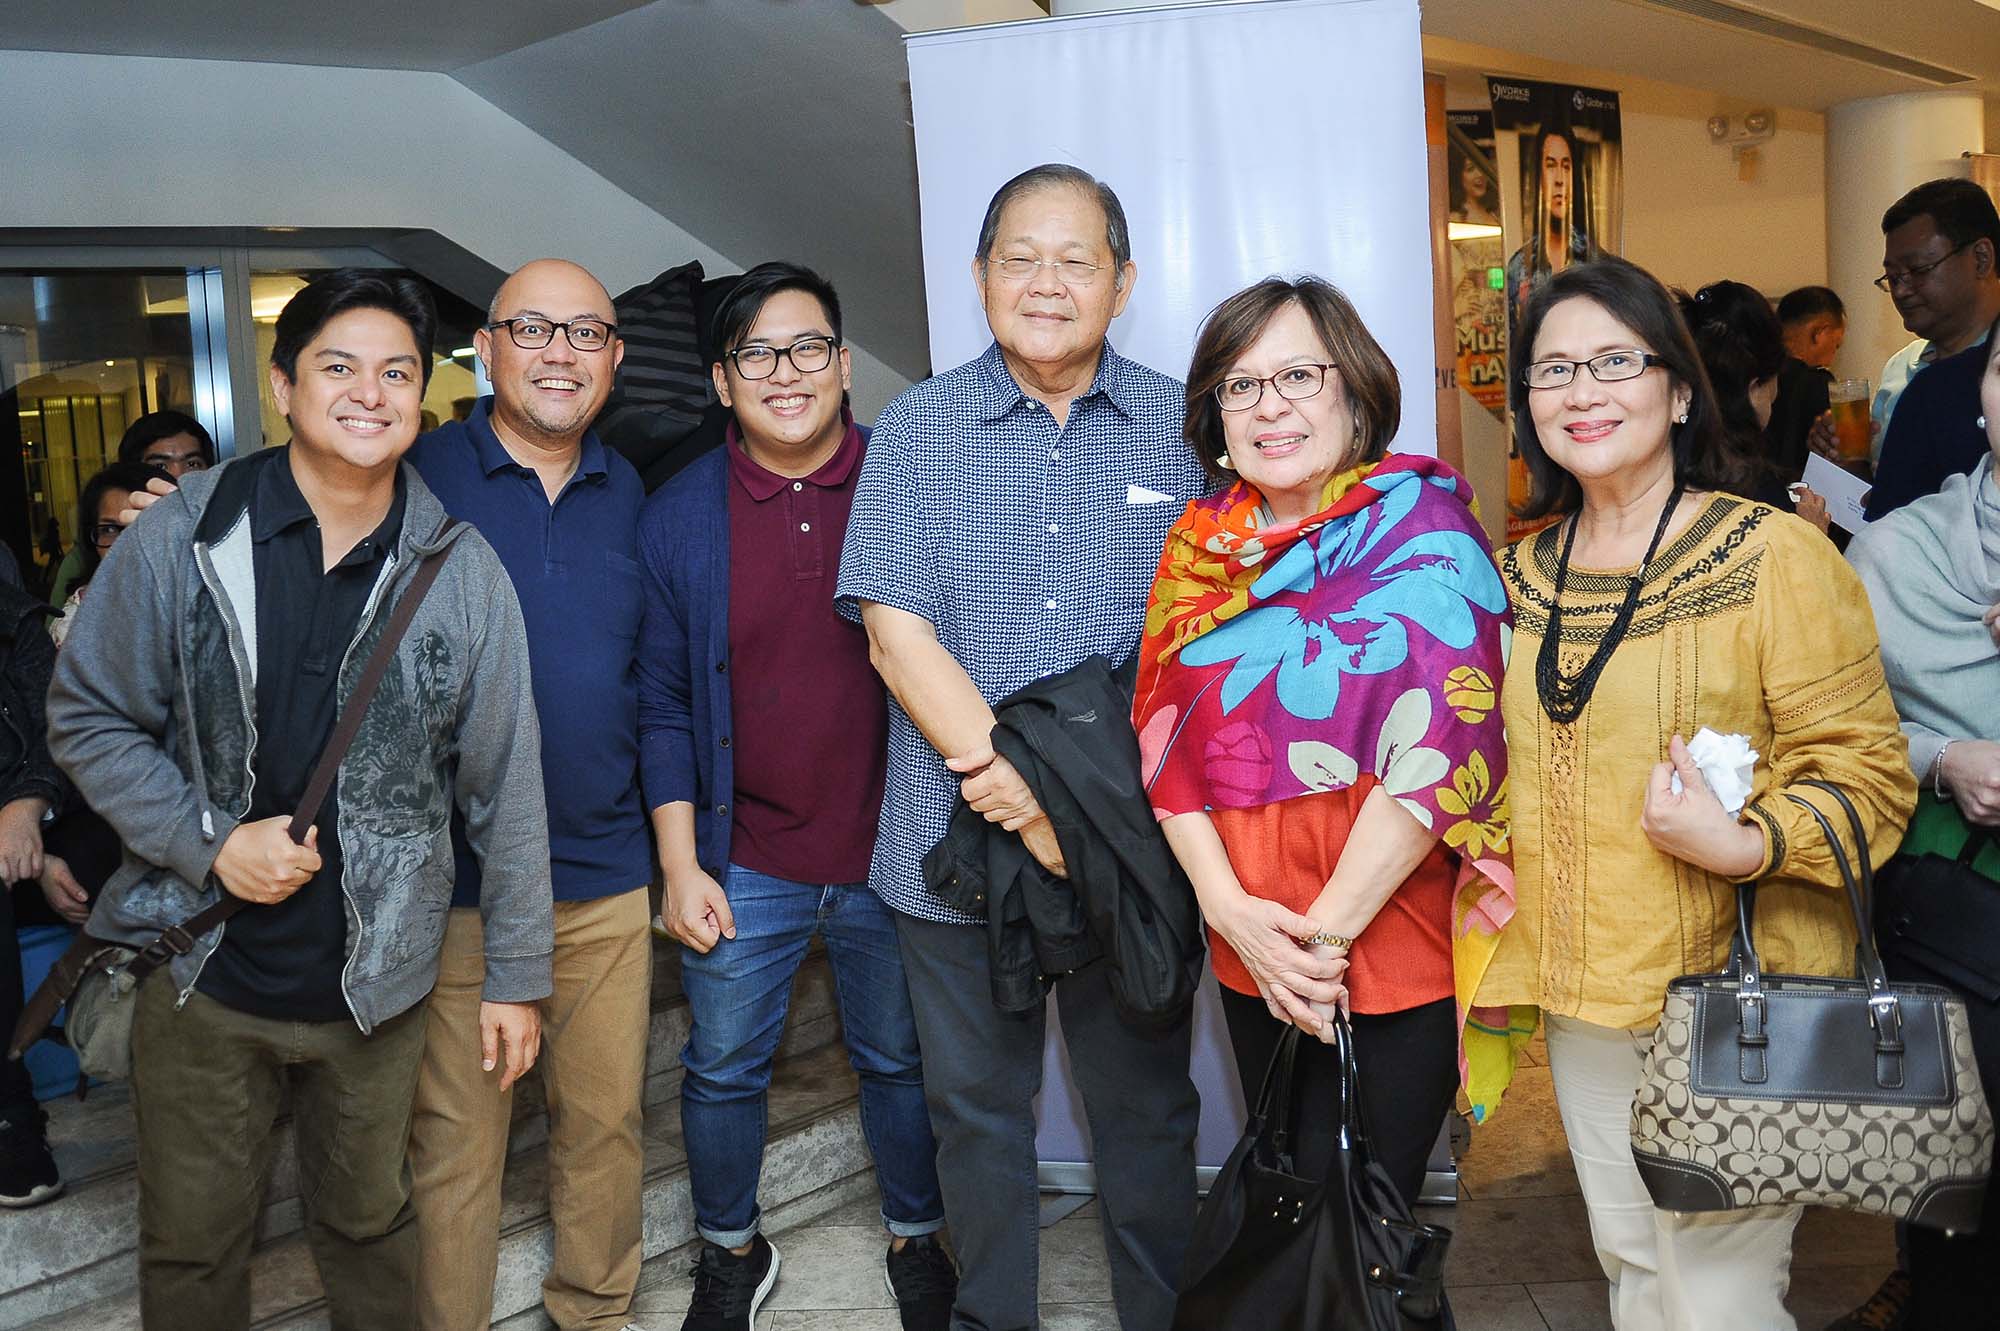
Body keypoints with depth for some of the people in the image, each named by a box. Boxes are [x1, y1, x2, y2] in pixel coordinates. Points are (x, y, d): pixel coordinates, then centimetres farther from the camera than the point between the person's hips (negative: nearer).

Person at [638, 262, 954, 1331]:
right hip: (743, 865, 1)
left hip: (894, 853, -1)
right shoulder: (676, 518, -2)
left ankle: (916, 1239, 40)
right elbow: (663, 706, 2)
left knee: (902, 1062, 17)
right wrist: (679, 865, -2)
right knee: (722, 1071, 14)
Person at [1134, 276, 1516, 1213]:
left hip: (1393, 938, -5)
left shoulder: (1420, 529, -8)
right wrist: (1227, 906, -9)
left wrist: (1328, 928, -17)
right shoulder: (1200, 545, 7)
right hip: (1249, 944, 5)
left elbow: (1438, 752, -17)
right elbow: (1164, 734, 3)